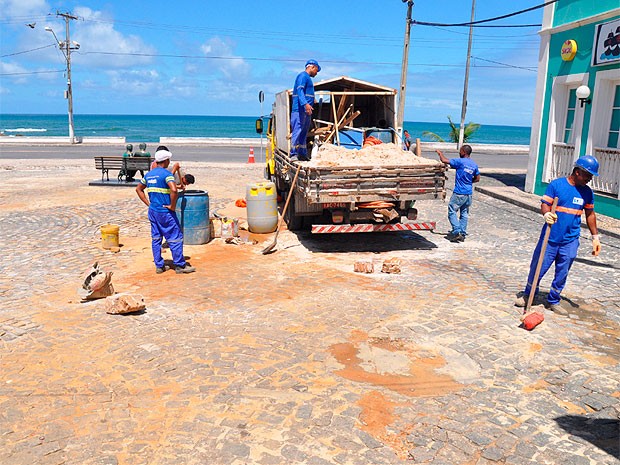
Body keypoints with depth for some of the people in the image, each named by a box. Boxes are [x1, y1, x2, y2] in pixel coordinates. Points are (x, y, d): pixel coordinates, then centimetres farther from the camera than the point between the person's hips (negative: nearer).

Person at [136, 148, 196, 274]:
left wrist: (148, 203, 16)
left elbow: (139, 189, 20)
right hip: (165, 212, -8)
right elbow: (174, 190, -31)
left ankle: (159, 266, 18)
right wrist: (172, 206, -18)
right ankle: (180, 265, 6)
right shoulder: (166, 174, -15)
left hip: (152, 211, 8)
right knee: (176, 238, 1)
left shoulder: (149, 174, 9)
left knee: (156, 238, 12)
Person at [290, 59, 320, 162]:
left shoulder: (307, 78, 24)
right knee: (297, 131, -13)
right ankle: (293, 154, -15)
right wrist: (305, 104, -34)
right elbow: (299, 90, -21)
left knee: (304, 133, 12)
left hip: (306, 110, 11)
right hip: (300, 109, -11)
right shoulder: (303, 76, -7)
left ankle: (303, 155, 17)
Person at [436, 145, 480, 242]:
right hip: (469, 193, 7)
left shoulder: (460, 161, -13)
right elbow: (477, 178, 16)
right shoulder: (474, 165, 8)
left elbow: (444, 160, -13)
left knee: (452, 212, 0)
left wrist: (439, 153, 4)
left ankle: (457, 232, -9)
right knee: (464, 214, 12)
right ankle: (463, 234, 13)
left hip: (459, 193, -7)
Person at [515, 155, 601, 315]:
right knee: (538, 268, 6)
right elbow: (545, 204, -9)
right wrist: (547, 214, -32)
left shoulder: (587, 192, 6)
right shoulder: (556, 185, -6)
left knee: (562, 274, 9)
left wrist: (595, 237, 16)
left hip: (570, 241, 3)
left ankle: (553, 301, 26)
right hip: (550, 237, -3)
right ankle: (528, 294, 28)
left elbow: (590, 214, 16)